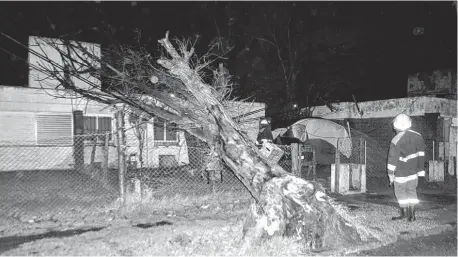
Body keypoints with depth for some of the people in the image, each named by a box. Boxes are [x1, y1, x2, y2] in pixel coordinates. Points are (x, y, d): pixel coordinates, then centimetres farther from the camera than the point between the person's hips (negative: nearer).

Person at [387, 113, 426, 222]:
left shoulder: (396, 141, -22)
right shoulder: (417, 136, -3)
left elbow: (392, 160, -16)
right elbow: (421, 153, 6)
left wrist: (391, 176, -6)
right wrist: (420, 170, 15)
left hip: (401, 173, -5)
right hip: (413, 171, 5)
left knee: (400, 192, 10)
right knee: (412, 191, 15)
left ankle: (404, 213, 17)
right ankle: (412, 214, 17)